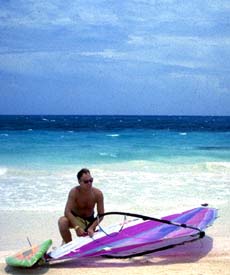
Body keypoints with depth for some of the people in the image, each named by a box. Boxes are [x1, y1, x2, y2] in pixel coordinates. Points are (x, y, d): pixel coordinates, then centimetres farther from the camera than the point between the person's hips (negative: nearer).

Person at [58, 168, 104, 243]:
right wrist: (77, 227, -40)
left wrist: (91, 228, -29)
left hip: (89, 220, 2)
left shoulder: (98, 193, -19)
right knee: (62, 221, -33)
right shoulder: (74, 192, -25)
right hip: (75, 218, -2)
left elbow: (101, 215, -15)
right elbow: (67, 212, -30)